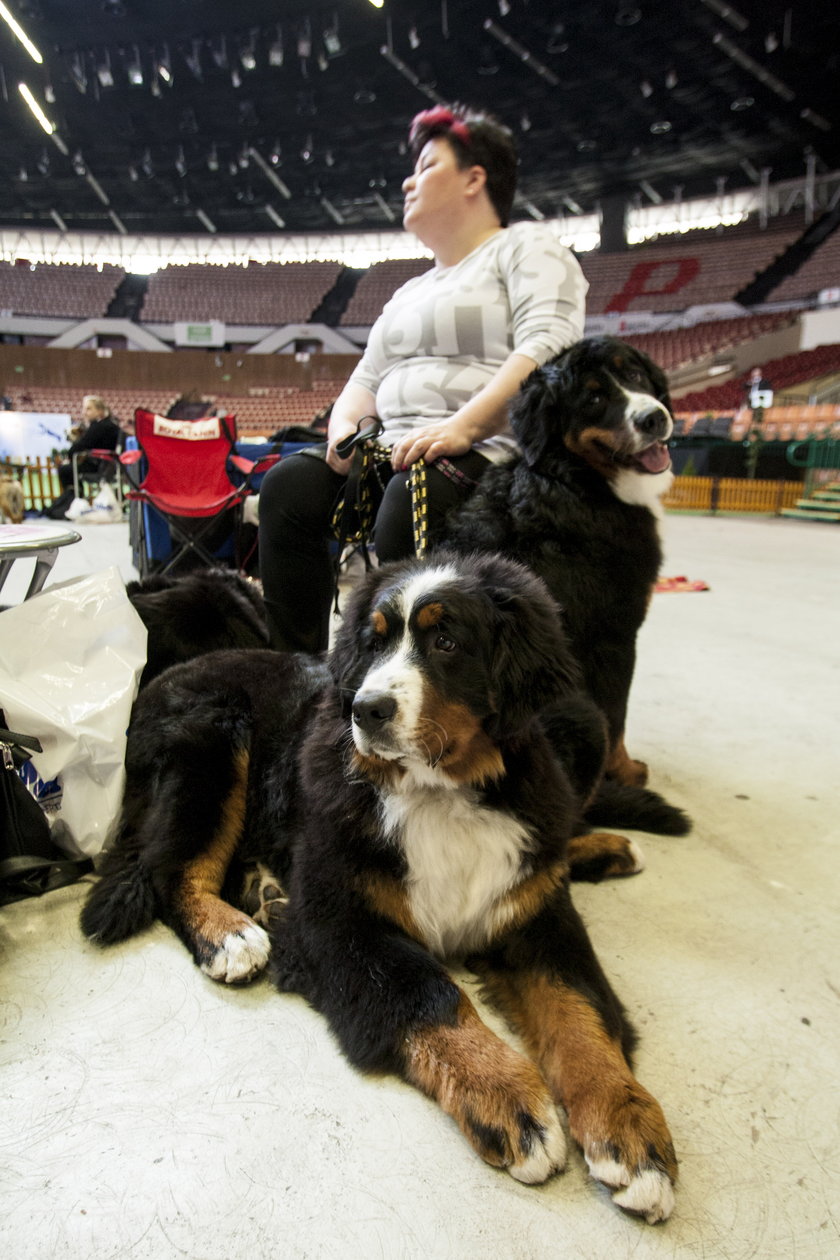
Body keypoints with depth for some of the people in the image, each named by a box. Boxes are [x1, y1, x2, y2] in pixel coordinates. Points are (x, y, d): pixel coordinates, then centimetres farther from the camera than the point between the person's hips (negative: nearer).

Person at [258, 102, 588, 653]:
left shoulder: (529, 247, 8)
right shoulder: (410, 292, 31)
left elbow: (548, 351, -11)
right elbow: (367, 379, 25)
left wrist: (462, 426, -24)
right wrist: (345, 427, 0)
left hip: (492, 456, -6)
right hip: (392, 458, 7)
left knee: (412, 497, -37)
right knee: (289, 483, -18)